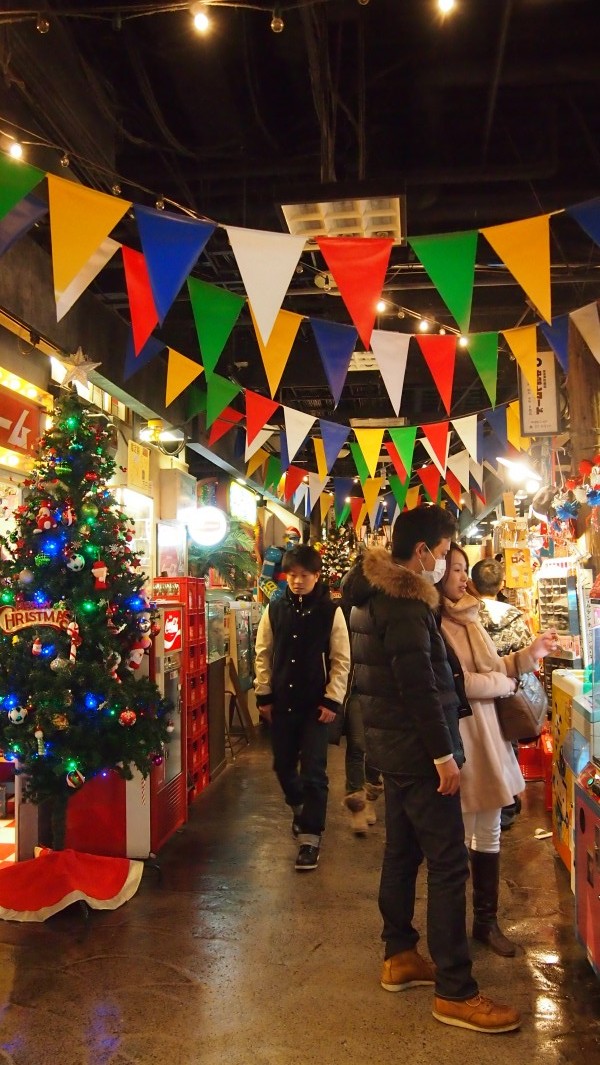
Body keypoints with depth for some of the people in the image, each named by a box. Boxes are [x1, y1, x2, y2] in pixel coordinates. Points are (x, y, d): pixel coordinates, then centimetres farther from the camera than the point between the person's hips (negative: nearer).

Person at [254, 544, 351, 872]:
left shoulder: (331, 611, -7)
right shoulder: (274, 610, 1)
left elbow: (341, 660, -5)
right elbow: (263, 654, 6)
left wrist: (332, 700, -10)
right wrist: (264, 695, 2)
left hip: (316, 704, -3)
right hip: (281, 702, 4)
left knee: (313, 771, -2)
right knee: (283, 765, 16)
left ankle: (310, 837, 7)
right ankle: (300, 810, 44)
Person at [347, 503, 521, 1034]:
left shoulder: (380, 593, 11)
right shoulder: (403, 601, -20)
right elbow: (418, 684, -24)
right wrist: (443, 754, -20)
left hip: (395, 745, 10)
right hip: (417, 749, -10)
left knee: (403, 852, 18)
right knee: (449, 864, -4)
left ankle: (400, 957, 30)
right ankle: (455, 992, 4)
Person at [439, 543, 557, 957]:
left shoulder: (468, 616, 12)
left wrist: (530, 654, 3)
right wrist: (505, 684, -8)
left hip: (489, 734, 8)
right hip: (458, 737, -8)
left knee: (489, 833, 17)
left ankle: (487, 919, 32)